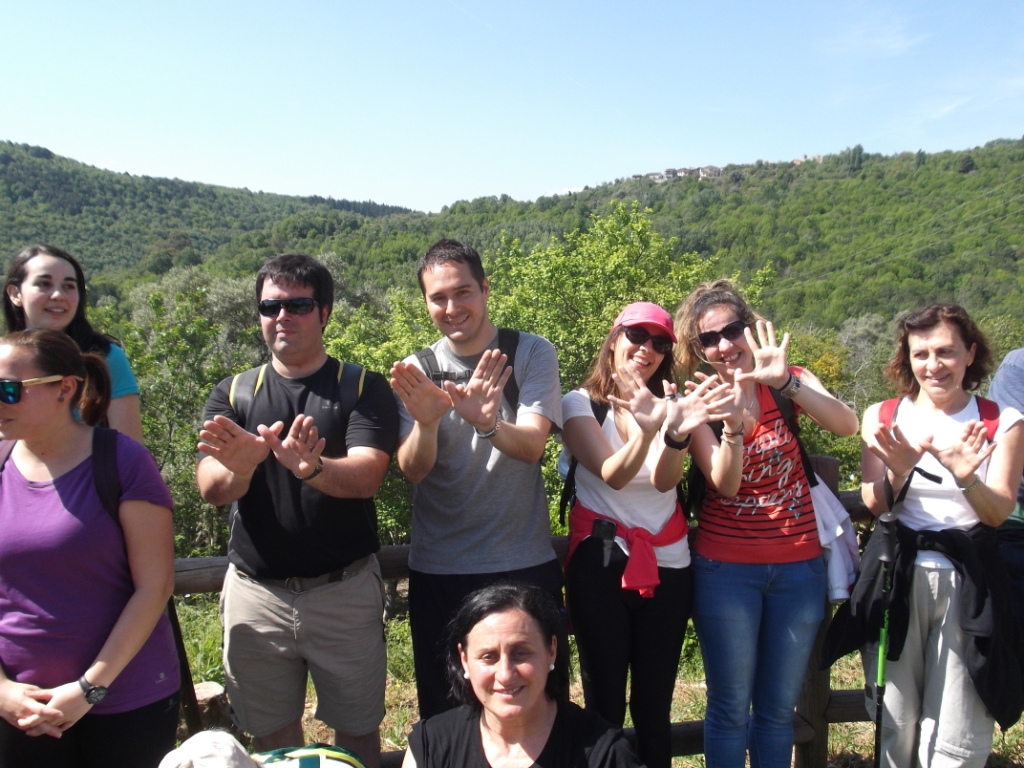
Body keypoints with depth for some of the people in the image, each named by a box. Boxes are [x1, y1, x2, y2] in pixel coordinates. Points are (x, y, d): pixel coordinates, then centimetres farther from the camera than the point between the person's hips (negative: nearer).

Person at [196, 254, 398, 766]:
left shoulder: (362, 387, -3)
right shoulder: (232, 394, 5)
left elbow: (366, 476, -17)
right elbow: (211, 489, -8)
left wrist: (312, 468, -38)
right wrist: (239, 467, -32)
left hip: (345, 591, -2)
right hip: (255, 594, 2)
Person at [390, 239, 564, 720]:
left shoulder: (532, 354, -5)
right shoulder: (415, 372, 0)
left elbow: (531, 446, -18)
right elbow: (412, 471, -12)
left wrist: (488, 425, -39)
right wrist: (425, 422, -33)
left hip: (525, 563, -1)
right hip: (438, 571, 2)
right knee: (443, 713, 13)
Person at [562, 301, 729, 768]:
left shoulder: (667, 402, 6)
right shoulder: (580, 404, -2)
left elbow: (665, 480, -13)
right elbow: (612, 475, -19)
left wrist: (676, 432, -34)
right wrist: (646, 430, -38)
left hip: (667, 565, 3)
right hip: (600, 564, -2)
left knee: (655, 703, 9)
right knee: (604, 699, 1)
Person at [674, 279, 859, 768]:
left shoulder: (789, 381, -1)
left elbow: (846, 425, -20)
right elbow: (724, 484, -15)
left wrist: (783, 381, -33)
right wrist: (733, 424, -33)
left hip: (799, 564, 2)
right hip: (726, 567, -1)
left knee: (779, 707, 14)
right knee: (731, 708, 7)